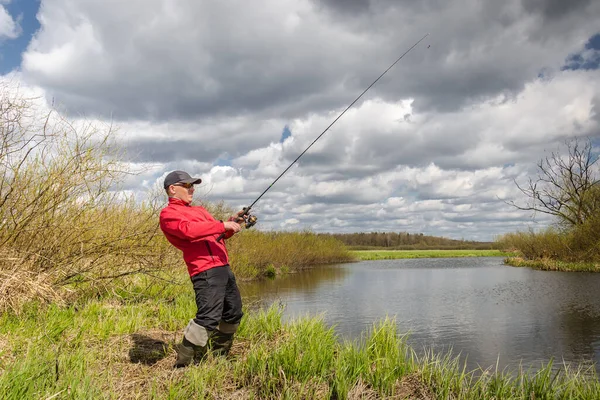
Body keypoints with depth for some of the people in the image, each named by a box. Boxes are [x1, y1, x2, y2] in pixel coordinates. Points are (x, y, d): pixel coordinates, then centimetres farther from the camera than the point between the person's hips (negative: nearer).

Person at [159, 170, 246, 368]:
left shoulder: (199, 210, 26)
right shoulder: (168, 214, -1)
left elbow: (218, 234, 25)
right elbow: (189, 229, -20)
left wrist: (231, 225, 4)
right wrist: (223, 225, -18)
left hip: (223, 267, 9)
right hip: (206, 270, -9)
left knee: (234, 313, 16)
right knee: (209, 317, -18)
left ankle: (218, 355, 30)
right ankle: (183, 363, -7)